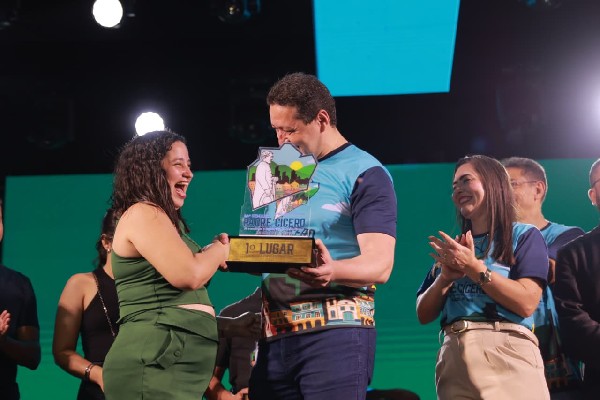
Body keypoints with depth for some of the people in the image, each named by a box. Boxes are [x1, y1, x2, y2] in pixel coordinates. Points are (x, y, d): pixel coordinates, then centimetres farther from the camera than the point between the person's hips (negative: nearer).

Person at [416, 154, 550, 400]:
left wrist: (474, 268, -10)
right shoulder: (451, 248, 19)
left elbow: (527, 303, -9)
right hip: (453, 356, 5)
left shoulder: (524, 236, 5)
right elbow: (424, 315, 15)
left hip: (507, 352, -4)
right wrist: (445, 277, -2)